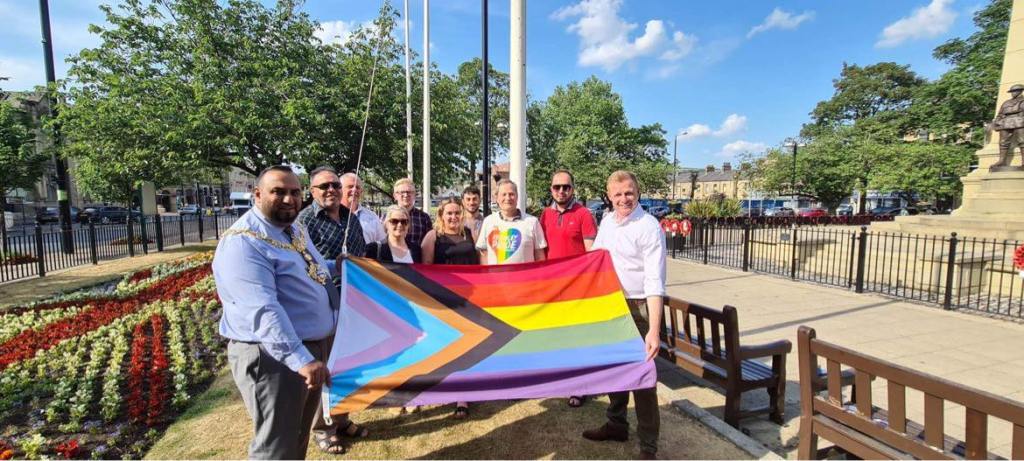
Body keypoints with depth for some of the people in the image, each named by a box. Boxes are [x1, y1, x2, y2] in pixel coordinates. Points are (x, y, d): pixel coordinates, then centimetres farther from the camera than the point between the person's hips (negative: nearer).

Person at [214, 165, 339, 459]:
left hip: (317, 345, 9)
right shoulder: (242, 241, -21)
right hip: (272, 356, -9)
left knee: (299, 436, 25)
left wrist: (335, 266, 16)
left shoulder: (294, 229, 10)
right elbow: (263, 309, -31)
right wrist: (301, 359, -36)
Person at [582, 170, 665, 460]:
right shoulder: (606, 221, 5)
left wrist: (654, 330, -30)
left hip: (638, 308, -7)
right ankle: (616, 424, 41)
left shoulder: (648, 227, -17)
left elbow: (655, 282, -24)